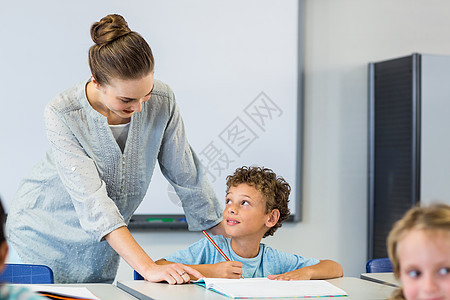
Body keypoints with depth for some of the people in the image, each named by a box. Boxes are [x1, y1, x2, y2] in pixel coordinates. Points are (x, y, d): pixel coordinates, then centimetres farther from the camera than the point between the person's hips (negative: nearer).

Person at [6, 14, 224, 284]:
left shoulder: (162, 101, -19)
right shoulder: (62, 115, -29)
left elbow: (187, 176, -7)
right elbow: (91, 200, -36)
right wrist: (148, 268, -44)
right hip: (48, 231, -3)